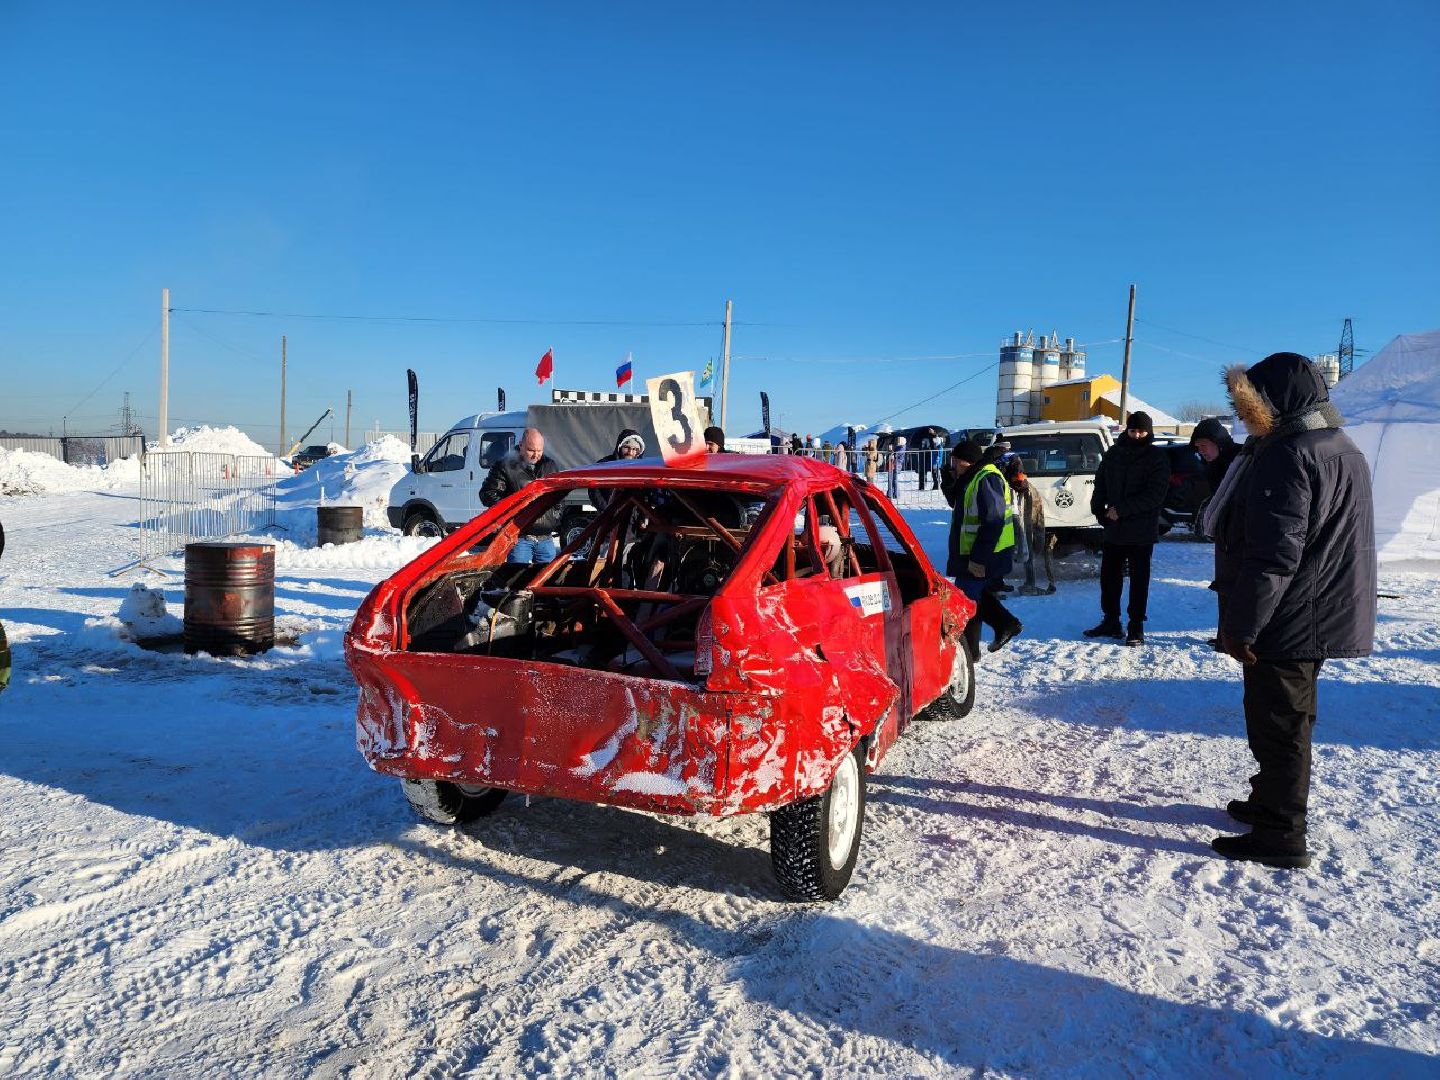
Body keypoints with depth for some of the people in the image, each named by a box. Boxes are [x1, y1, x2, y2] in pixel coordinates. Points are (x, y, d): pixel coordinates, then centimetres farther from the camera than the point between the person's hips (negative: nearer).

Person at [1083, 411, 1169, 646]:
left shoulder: (1157, 457, -6)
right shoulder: (1113, 454, 8)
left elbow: (1154, 495, -14)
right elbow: (1100, 484, 14)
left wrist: (1121, 510, -18)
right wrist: (1099, 510, -1)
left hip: (1141, 532, -5)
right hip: (1114, 529, 5)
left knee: (1139, 579, 3)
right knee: (1108, 576, 10)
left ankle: (1136, 628, 10)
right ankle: (1111, 622, 23)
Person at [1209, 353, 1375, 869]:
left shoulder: (1287, 456, -20)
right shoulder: (1344, 450, 14)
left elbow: (1274, 554, -27)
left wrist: (1241, 626, -21)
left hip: (1286, 626, -10)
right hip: (1322, 620, 10)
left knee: (1278, 727, -1)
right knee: (1288, 720, 21)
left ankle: (1281, 836, 8)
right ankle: (1271, 803, 35)